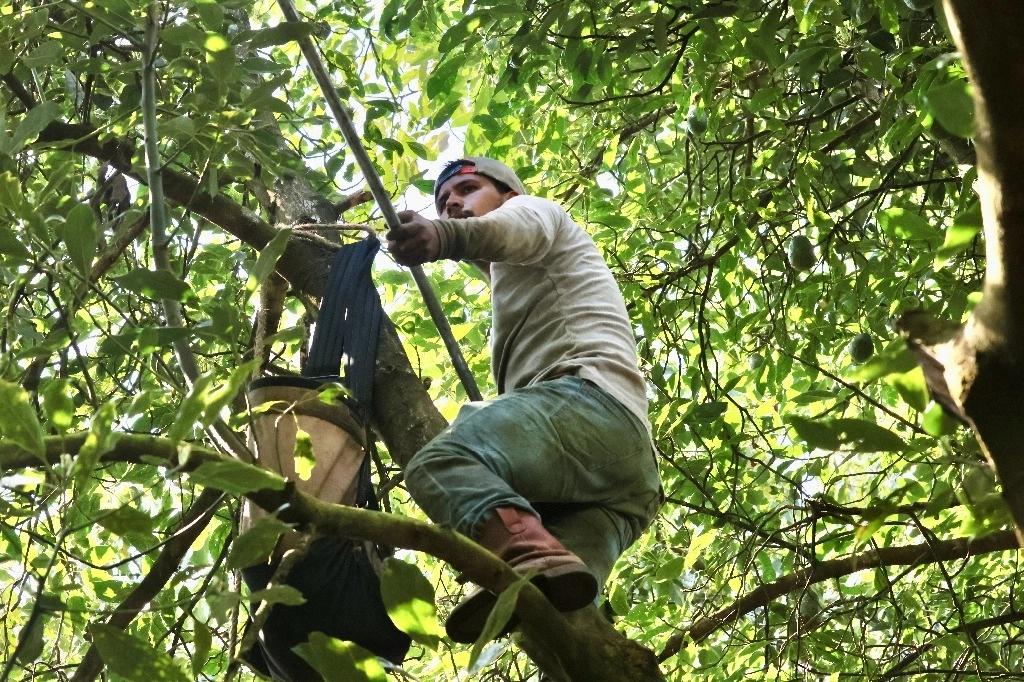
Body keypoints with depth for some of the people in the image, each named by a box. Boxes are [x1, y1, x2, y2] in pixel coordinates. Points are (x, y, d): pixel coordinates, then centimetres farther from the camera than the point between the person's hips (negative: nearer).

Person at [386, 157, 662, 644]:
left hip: (589, 402, -9)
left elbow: (515, 229, -9)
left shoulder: (533, 210, 21)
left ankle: (530, 551, -51)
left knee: (440, 460, -28)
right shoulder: (515, 295, 47)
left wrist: (446, 237, -30)